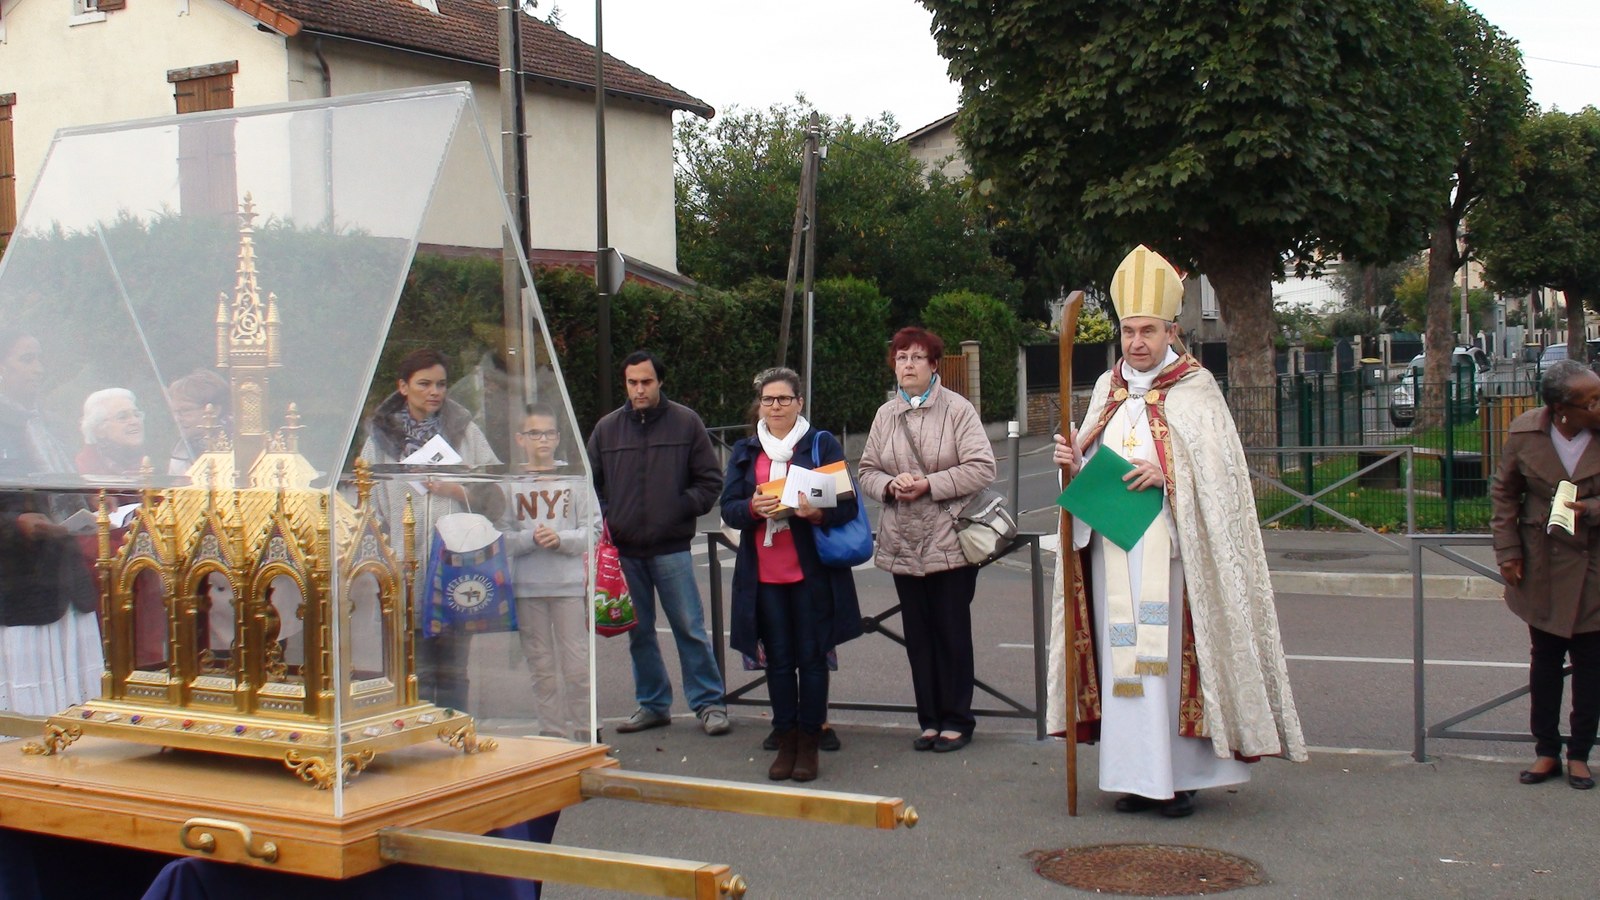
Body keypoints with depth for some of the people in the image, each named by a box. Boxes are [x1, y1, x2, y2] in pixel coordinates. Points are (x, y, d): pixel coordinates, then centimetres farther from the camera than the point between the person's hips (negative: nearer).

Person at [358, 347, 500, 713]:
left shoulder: (466, 433, 8)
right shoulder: (381, 438, 7)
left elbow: (495, 494, 8)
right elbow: (367, 508, 6)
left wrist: (459, 491, -9)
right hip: (404, 571, 0)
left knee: (452, 672, 7)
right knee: (414, 673, 2)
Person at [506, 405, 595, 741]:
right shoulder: (510, 482, 1)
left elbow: (592, 530, 1)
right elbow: (501, 536, -1)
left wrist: (561, 538, -15)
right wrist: (530, 539, -18)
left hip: (570, 584, -1)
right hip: (527, 585, 1)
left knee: (577, 665, 1)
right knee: (541, 666, 8)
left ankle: (584, 732, 13)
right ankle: (552, 732, 17)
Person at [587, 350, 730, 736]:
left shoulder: (685, 422, 1)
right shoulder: (606, 428, 8)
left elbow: (710, 480, 4)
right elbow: (592, 484, 14)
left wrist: (683, 508, -9)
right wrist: (602, 521, -2)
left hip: (671, 548, -3)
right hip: (623, 550, 3)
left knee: (689, 628, -2)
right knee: (639, 633, 11)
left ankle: (710, 703, 7)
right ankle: (652, 704, 22)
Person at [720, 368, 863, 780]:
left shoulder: (822, 445, 3)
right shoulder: (744, 451, 12)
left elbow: (848, 504, -2)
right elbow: (728, 508, 5)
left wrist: (819, 513, -22)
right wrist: (753, 508, -16)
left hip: (812, 571, -3)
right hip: (764, 573, 3)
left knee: (811, 656, 1)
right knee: (778, 659, 6)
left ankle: (809, 743, 10)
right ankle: (786, 742, 14)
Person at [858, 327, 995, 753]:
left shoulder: (957, 409, -4)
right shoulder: (885, 414, 10)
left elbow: (982, 468, -11)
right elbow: (867, 471, 14)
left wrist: (929, 485, -17)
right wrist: (890, 485, -8)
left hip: (949, 542, -4)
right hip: (902, 543, 4)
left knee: (952, 633, 3)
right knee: (918, 635, 9)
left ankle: (956, 720, 15)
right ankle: (930, 720, 20)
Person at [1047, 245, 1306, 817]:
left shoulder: (1194, 390, -1)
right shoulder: (1108, 389, 14)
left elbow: (1219, 470, -6)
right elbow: (1091, 468, 16)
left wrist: (1167, 474, -20)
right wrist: (1073, 460, -5)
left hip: (1171, 549, -5)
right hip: (1114, 548, 5)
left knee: (1173, 653, -4)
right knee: (1120, 651, 3)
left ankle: (1182, 776, 4)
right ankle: (1136, 773, 11)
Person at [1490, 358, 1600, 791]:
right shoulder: (1524, 431, -8)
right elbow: (1504, 492, 5)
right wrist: (1507, 551, -1)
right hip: (1541, 568, 1)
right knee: (1544, 661, 12)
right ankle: (1546, 751, 24)